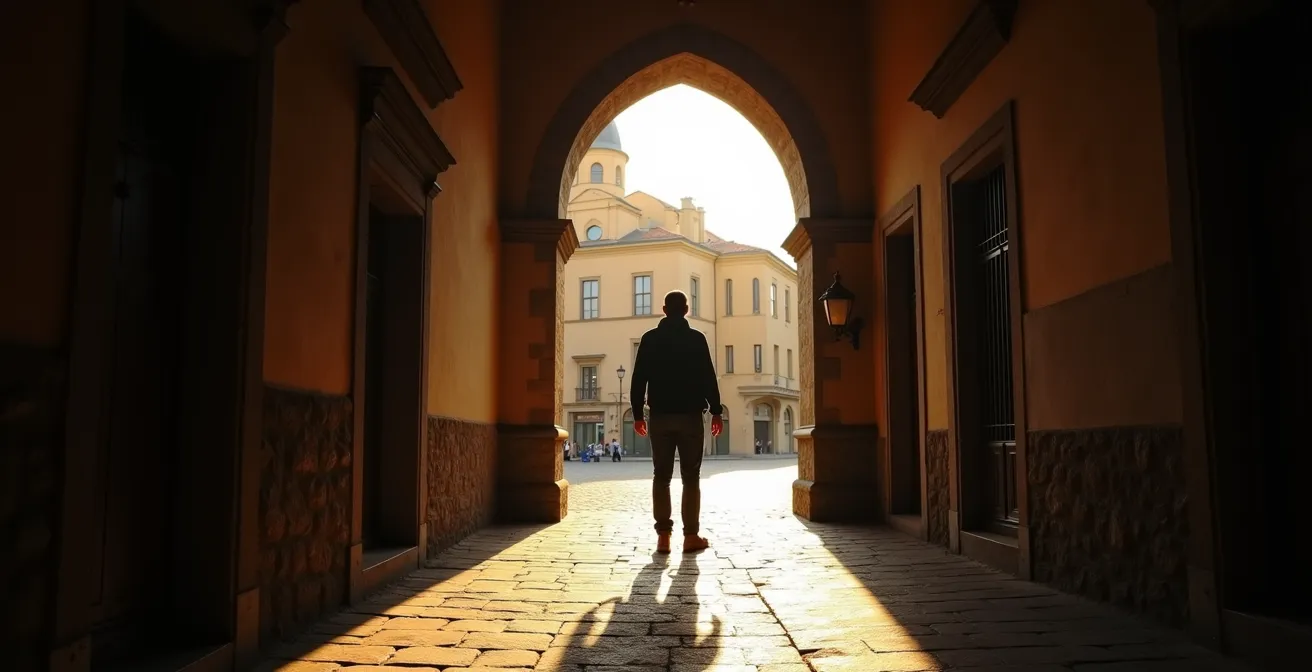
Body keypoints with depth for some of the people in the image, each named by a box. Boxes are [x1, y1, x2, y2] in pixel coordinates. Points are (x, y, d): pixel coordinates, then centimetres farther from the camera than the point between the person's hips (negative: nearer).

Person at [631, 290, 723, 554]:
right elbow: (708, 377, -4)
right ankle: (691, 535, 1)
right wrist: (716, 411, 2)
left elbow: (638, 379, 3)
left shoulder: (649, 339, 4)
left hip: (660, 415, 2)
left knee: (661, 476, 6)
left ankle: (663, 535, 2)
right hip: (690, 414, -1)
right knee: (690, 477, 3)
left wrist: (638, 413, 8)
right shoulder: (696, 338, -1)